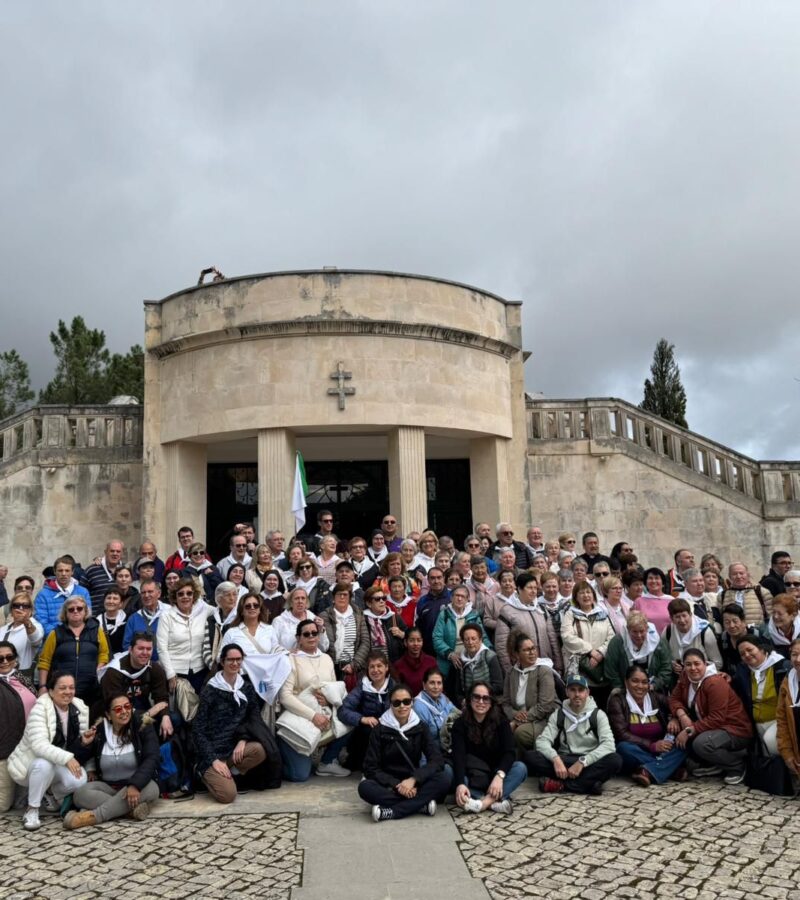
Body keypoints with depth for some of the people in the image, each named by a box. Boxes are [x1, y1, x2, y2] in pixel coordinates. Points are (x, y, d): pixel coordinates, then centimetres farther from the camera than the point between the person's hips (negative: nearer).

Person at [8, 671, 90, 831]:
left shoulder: (80, 709, -6)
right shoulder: (40, 709, -22)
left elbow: (75, 745, 4)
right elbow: (39, 745, -33)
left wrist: (84, 740, -20)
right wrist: (67, 758, -43)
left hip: (60, 764, 4)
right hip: (30, 762, -4)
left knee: (79, 779, -25)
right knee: (45, 764, -38)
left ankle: (51, 795, 8)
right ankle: (32, 810, -16)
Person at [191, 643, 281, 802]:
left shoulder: (247, 688, 8)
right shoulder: (210, 691, -6)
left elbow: (255, 718, 6)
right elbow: (198, 729, -7)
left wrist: (243, 739, -14)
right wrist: (213, 760, -16)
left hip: (235, 748, 4)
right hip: (213, 752, -4)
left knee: (261, 750, -29)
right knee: (228, 794, -27)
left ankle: (229, 774, -5)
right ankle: (208, 773, 4)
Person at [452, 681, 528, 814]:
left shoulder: (501, 721, -6)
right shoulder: (460, 724, -10)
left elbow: (509, 752, -18)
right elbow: (458, 756, -24)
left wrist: (499, 776, -38)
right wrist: (460, 784, -42)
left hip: (495, 773, 1)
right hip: (473, 778, -1)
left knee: (520, 768, -26)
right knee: (449, 773, -31)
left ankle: (486, 801, -38)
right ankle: (497, 800, -37)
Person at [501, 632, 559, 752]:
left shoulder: (544, 671, -7)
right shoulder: (511, 672, 10)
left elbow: (545, 706, -15)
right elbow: (505, 703, 11)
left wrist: (518, 722, -17)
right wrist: (514, 715, -12)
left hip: (544, 719, -4)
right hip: (520, 719, 4)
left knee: (521, 732, -32)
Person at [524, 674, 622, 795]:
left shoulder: (598, 714, 0)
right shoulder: (558, 714, 5)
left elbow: (609, 745, -15)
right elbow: (542, 741, -7)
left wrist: (582, 762, -27)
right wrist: (555, 759, -29)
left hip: (589, 764, -1)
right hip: (564, 762, 1)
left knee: (615, 760, -32)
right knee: (530, 756, -24)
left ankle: (561, 784, -29)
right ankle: (588, 782, -27)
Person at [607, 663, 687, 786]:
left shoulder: (656, 697, 5)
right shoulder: (617, 700, -4)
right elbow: (622, 734, -13)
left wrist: (675, 719, -12)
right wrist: (652, 746, -23)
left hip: (660, 752, 3)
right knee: (625, 748, -35)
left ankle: (648, 772, -36)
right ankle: (670, 769, -26)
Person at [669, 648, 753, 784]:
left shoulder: (715, 683, -24)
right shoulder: (686, 677, -2)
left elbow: (716, 719, -27)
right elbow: (675, 698, 3)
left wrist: (689, 731, -27)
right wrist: (682, 716, -18)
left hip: (735, 730, -8)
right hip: (711, 727, 8)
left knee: (701, 743, -32)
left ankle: (738, 764, -4)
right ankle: (710, 765, 9)